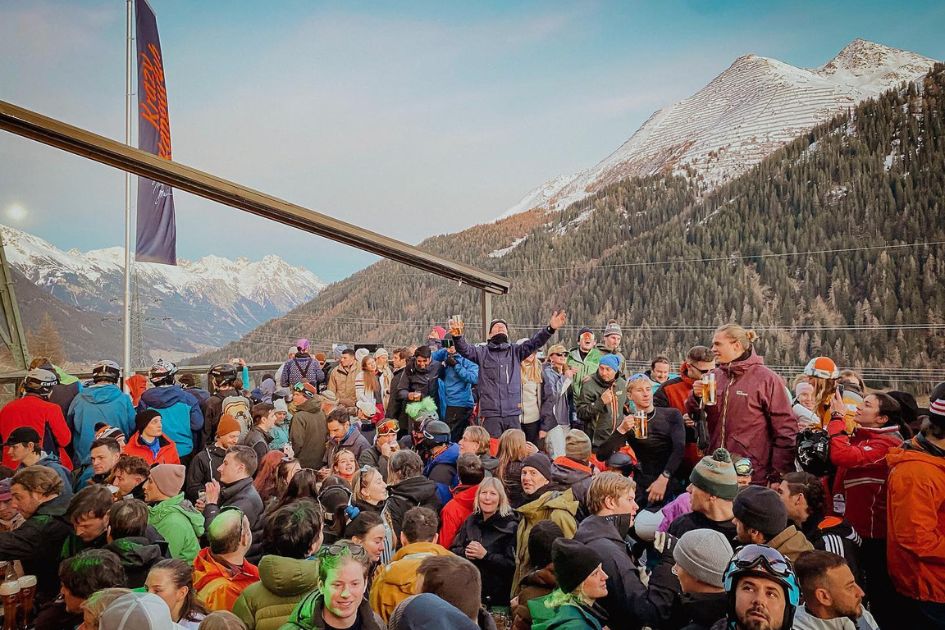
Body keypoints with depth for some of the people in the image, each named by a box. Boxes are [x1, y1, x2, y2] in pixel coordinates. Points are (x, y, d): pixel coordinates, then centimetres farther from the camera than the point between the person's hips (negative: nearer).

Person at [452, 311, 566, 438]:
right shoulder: (482, 352, 9)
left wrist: (550, 329, -15)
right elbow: (465, 349, -7)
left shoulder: (515, 351, 14)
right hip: (491, 414, -2)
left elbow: (534, 342, 2)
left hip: (513, 414, 2)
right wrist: (458, 337, -30)